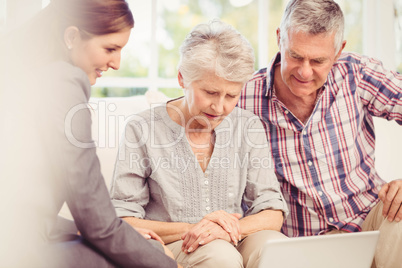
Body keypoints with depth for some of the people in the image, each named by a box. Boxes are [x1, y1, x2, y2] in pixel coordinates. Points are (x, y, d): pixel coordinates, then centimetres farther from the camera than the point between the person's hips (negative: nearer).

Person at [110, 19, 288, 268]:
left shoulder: (248, 127, 3)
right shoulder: (142, 129, -6)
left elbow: (273, 214, 2)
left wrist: (229, 228, -20)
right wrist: (188, 229, -20)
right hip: (167, 246, -2)